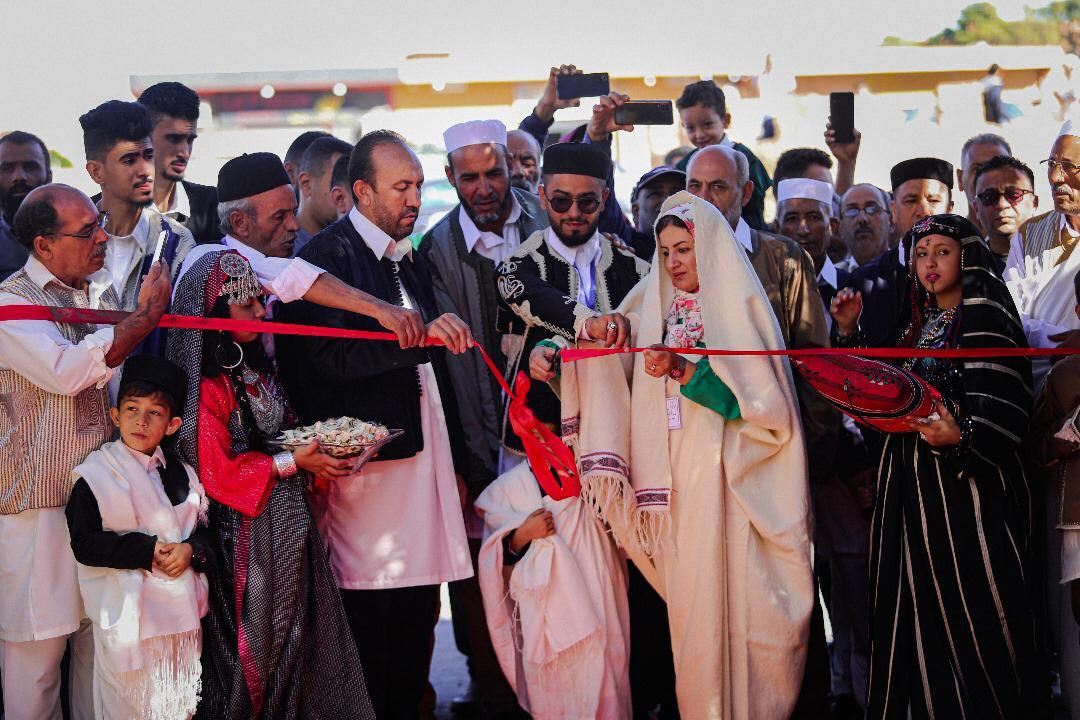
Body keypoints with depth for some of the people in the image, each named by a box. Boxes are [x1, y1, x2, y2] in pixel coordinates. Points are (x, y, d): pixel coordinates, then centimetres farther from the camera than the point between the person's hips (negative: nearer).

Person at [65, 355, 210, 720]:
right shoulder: (97, 475, -5)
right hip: (127, 610, -4)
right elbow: (84, 543, -13)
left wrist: (190, 550, -11)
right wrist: (147, 551, -17)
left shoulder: (180, 474, 9)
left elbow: (205, 529, 12)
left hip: (180, 607, 4)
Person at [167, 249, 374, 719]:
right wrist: (295, 462, -20)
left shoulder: (257, 371, 10)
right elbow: (218, 473, -20)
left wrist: (321, 445, 3)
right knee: (262, 641, 3)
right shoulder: (208, 387, -17)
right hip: (248, 536, -8)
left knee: (303, 640, 12)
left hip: (290, 530, 8)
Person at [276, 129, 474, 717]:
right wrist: (418, 336, -28)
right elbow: (330, 358, -20)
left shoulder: (412, 261, 19)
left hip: (425, 452, 8)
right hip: (367, 459, -7)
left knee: (418, 616, 9)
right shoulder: (329, 254, -6)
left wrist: (455, 463, 20)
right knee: (368, 616, -5)